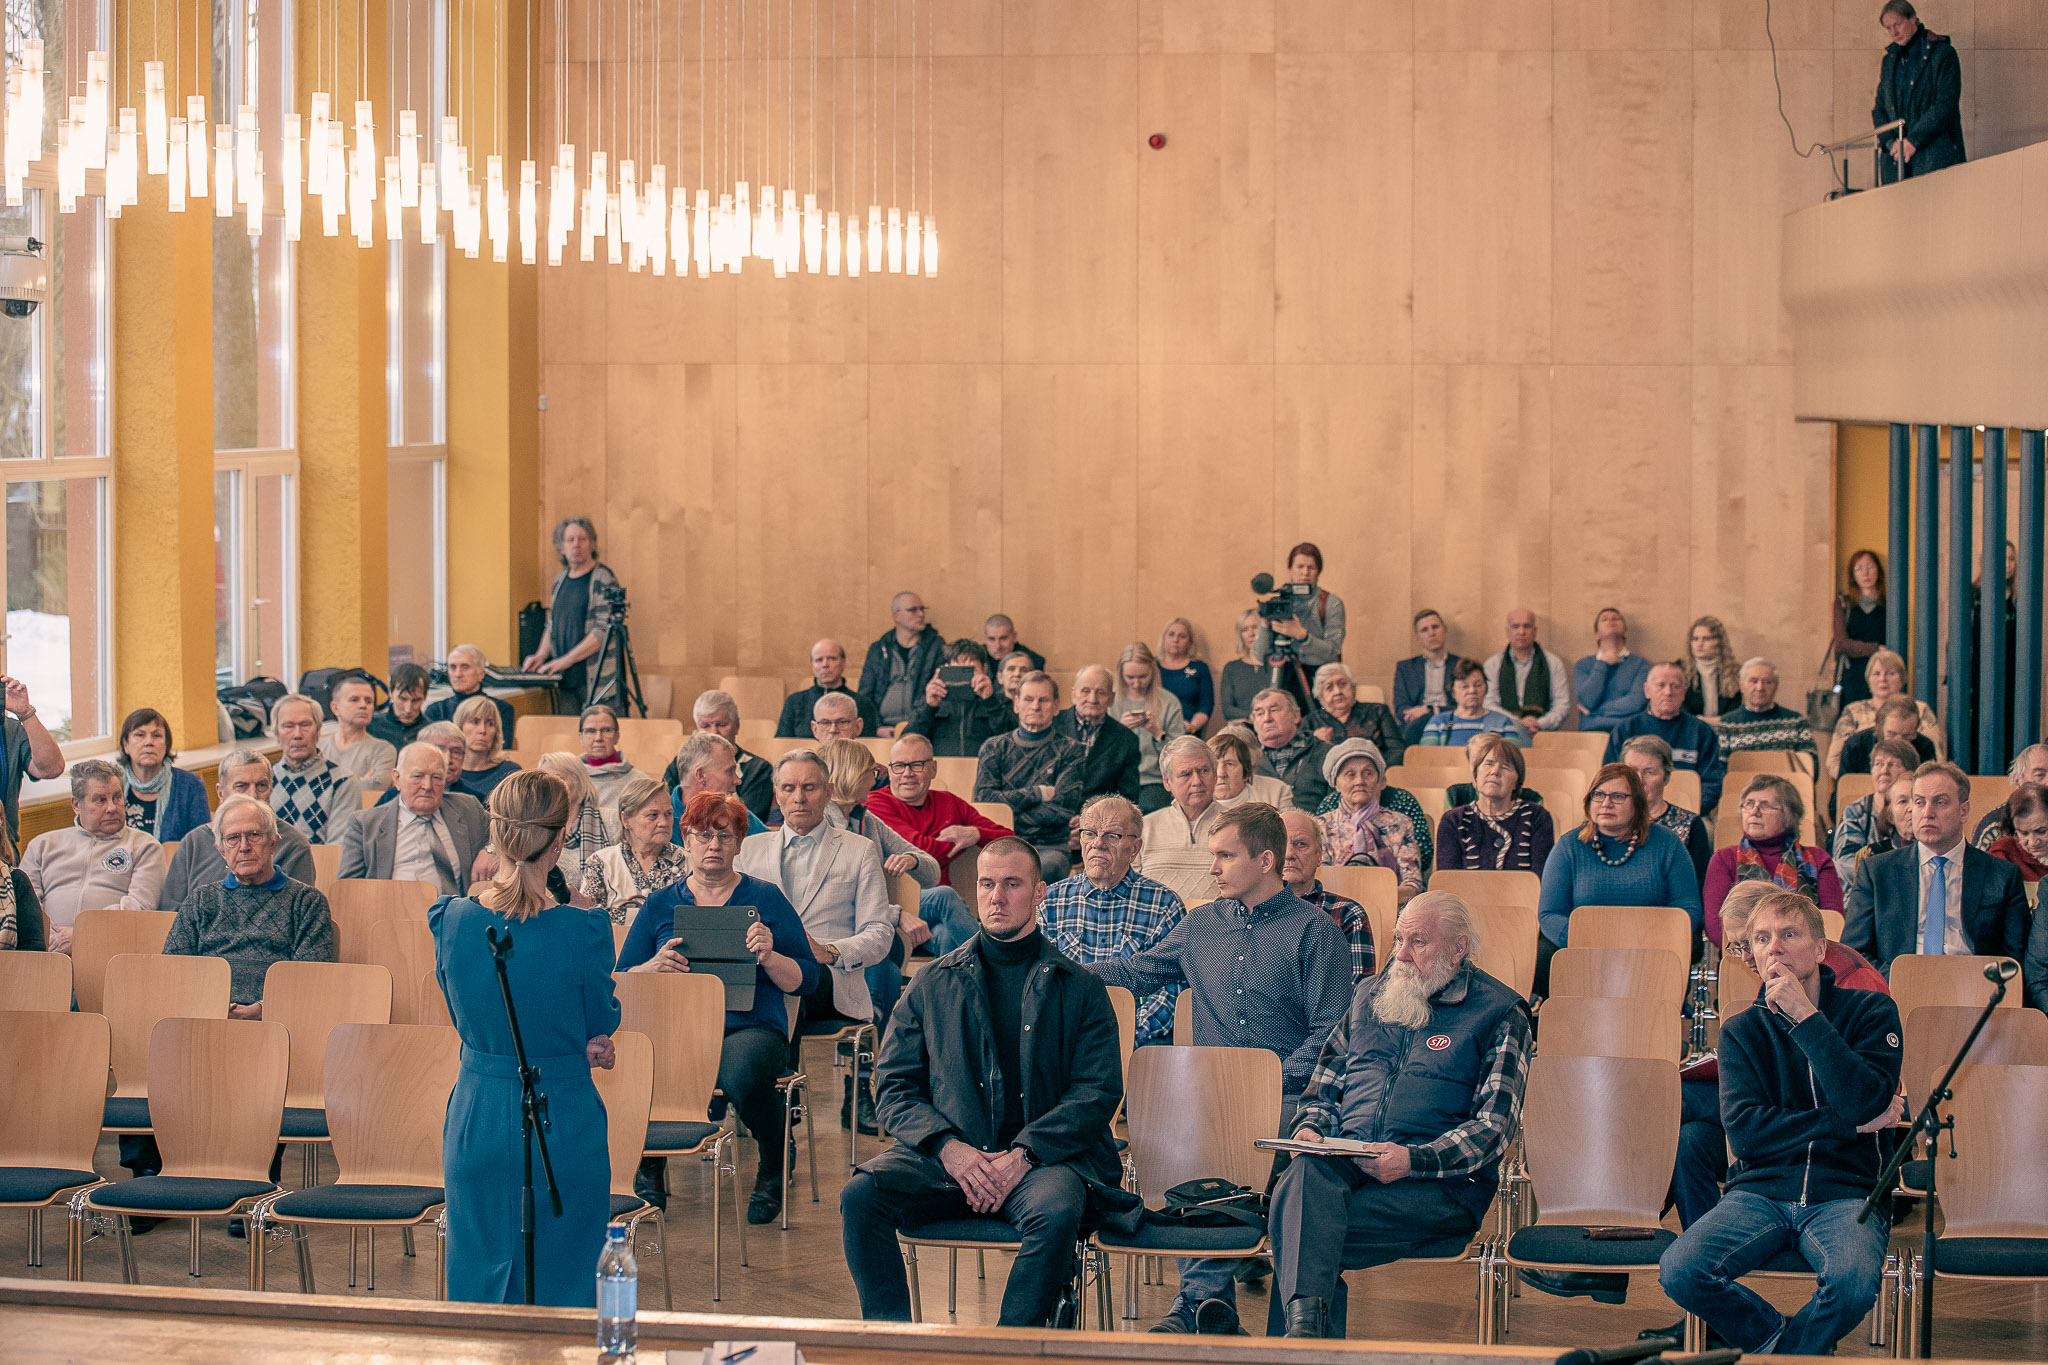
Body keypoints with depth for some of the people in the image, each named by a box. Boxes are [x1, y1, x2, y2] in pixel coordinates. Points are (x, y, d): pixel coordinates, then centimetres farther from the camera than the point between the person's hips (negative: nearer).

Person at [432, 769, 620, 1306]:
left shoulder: (450, 919, -7)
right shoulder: (583, 929, -18)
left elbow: (462, 1015, 7)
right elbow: (603, 1023, -3)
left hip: (477, 1123, 3)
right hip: (564, 1125, -3)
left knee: (478, 1286, 16)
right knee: (562, 1296, 10)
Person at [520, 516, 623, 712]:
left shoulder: (603, 579, -7)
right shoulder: (560, 580, 17)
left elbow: (604, 630, -15)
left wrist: (567, 659, -16)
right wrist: (541, 656, 8)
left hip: (597, 679, -7)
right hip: (565, 680, 7)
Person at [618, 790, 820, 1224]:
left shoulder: (766, 899, 12)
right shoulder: (660, 905, 17)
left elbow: (806, 981, 7)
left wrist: (769, 957, -12)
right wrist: (655, 966, -10)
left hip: (750, 1027, -1)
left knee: (744, 1073, -38)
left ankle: (772, 1172, -5)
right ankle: (649, 1169, -1)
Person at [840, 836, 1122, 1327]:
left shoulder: (1079, 989, 12)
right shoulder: (933, 984, 17)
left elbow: (1099, 1090, 3)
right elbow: (893, 1085, 12)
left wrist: (1023, 1154, -12)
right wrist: (947, 1145, -9)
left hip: (1042, 1156, -2)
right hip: (947, 1154, 2)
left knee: (1057, 1211, -36)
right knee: (860, 1195, -26)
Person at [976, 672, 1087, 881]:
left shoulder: (1070, 751, 9)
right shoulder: (995, 748, 16)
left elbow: (1063, 809, -4)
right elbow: (983, 799, 1)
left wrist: (1009, 817, -2)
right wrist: (1038, 793, -3)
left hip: (1048, 847, -1)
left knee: (1047, 868, -38)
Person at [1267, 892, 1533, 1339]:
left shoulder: (1499, 1013, 7)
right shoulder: (1369, 994, 25)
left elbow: (1494, 1126, -3)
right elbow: (1324, 1082, 30)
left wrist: (1413, 1160, -17)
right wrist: (1309, 1127, 6)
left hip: (1443, 1183, -4)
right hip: (1345, 1159, 4)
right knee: (1304, 1178, -35)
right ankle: (1305, 1323, -47)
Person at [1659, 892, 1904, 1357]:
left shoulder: (1871, 1012, 7)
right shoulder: (1742, 1031, 12)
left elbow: (1865, 1103, -11)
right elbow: (1744, 1131, -4)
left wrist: (1806, 1017, -12)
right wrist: (1847, 1124, -9)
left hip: (1844, 1193, -2)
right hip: (1759, 1191, 2)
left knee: (1854, 1281, -36)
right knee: (1679, 1271, -28)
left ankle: (1777, 1355, -2)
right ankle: (1798, 1347, -2)